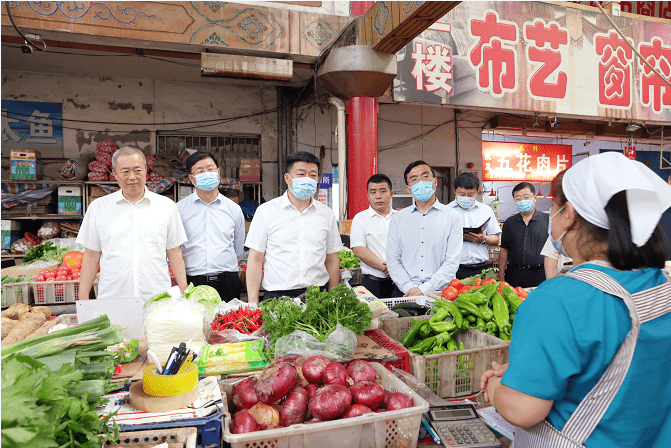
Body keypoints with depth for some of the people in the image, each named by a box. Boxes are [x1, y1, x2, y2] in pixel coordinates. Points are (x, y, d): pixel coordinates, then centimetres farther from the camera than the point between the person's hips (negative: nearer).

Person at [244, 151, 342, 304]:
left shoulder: (327, 214, 8)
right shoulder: (266, 211, 0)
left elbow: (332, 261, 12)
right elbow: (255, 259, 0)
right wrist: (253, 304, -5)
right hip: (276, 296, -2)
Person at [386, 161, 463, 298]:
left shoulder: (453, 217, 6)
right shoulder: (398, 218, 11)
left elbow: (452, 261, -1)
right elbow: (392, 260, 6)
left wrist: (424, 289, -10)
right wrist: (409, 288, -8)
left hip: (439, 292, -1)